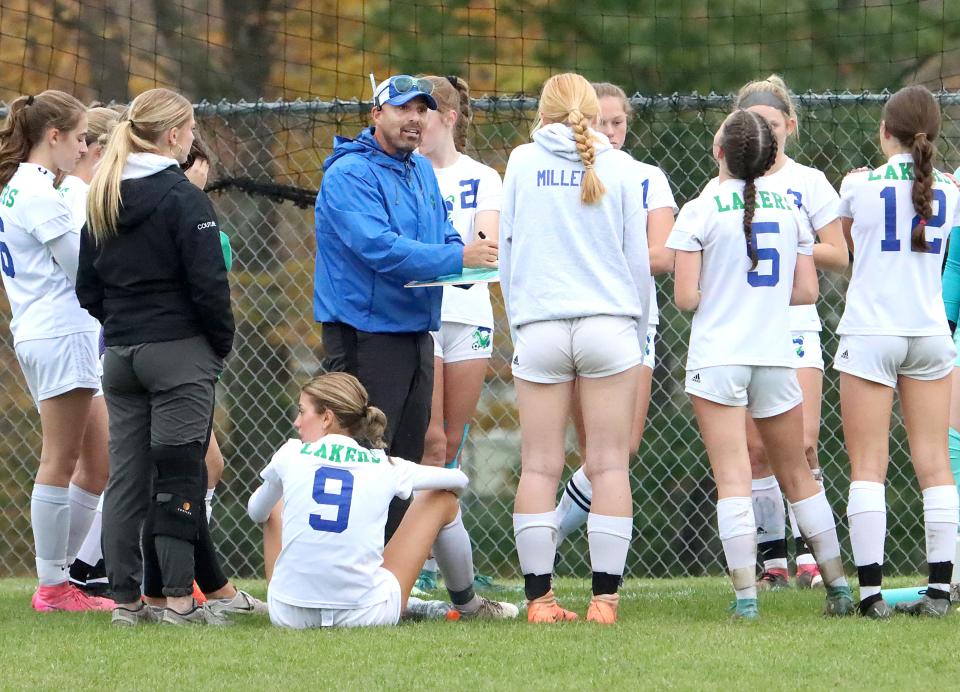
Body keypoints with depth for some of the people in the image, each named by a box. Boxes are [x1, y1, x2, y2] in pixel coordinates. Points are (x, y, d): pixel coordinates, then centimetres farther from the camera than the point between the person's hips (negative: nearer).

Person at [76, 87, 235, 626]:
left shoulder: (102, 199, 10)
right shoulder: (183, 198, -12)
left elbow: (88, 287, 13)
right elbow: (208, 283, -15)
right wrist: (223, 340, -2)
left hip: (119, 354, 7)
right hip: (179, 351, -7)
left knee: (126, 476, 8)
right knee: (179, 475, -4)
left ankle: (126, 598, 8)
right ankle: (180, 597, -5)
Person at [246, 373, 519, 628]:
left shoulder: (290, 454, -1)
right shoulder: (384, 467, 0)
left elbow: (256, 513, 19)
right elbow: (458, 479, 17)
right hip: (365, 615, -1)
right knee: (442, 500, 19)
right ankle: (468, 606, 39)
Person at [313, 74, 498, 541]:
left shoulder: (422, 171, 15)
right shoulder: (350, 173, -13)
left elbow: (441, 238, 19)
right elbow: (379, 248, -24)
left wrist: (469, 255, -6)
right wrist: (458, 257, -26)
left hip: (416, 330, 9)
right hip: (366, 333, -9)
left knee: (407, 458, 11)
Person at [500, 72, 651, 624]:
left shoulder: (522, 163, 5)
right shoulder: (618, 167, 3)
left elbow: (507, 250, 8)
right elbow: (639, 258, 7)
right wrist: (638, 336, 17)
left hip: (539, 326, 1)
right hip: (609, 324, 0)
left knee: (540, 468, 2)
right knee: (609, 464, 0)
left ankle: (539, 595, -3)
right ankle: (605, 595, -4)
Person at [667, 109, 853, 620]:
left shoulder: (700, 212, -7)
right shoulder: (789, 208, 6)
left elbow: (686, 298, -9)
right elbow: (807, 291, 7)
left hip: (717, 358, -4)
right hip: (776, 357, 4)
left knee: (733, 479, -7)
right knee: (796, 476, 16)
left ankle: (745, 596, -14)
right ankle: (837, 583, 19)